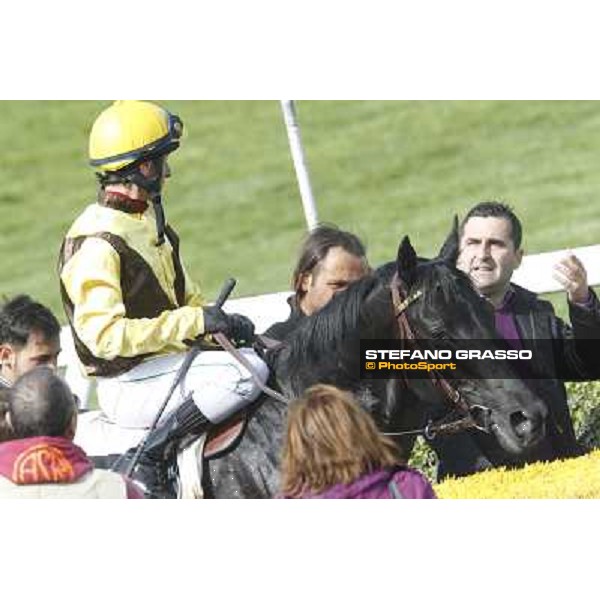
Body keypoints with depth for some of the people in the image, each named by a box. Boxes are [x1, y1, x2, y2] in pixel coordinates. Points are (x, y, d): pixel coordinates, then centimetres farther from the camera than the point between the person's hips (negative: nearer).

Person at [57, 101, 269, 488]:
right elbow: (104, 335, -27)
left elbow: (183, 293, 22)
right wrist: (194, 322, -26)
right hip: (130, 385, -10)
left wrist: (224, 323, 2)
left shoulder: (146, 218, 12)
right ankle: (154, 450, -13)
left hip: (168, 361, 10)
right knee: (247, 372, -25)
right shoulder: (96, 245, -19)